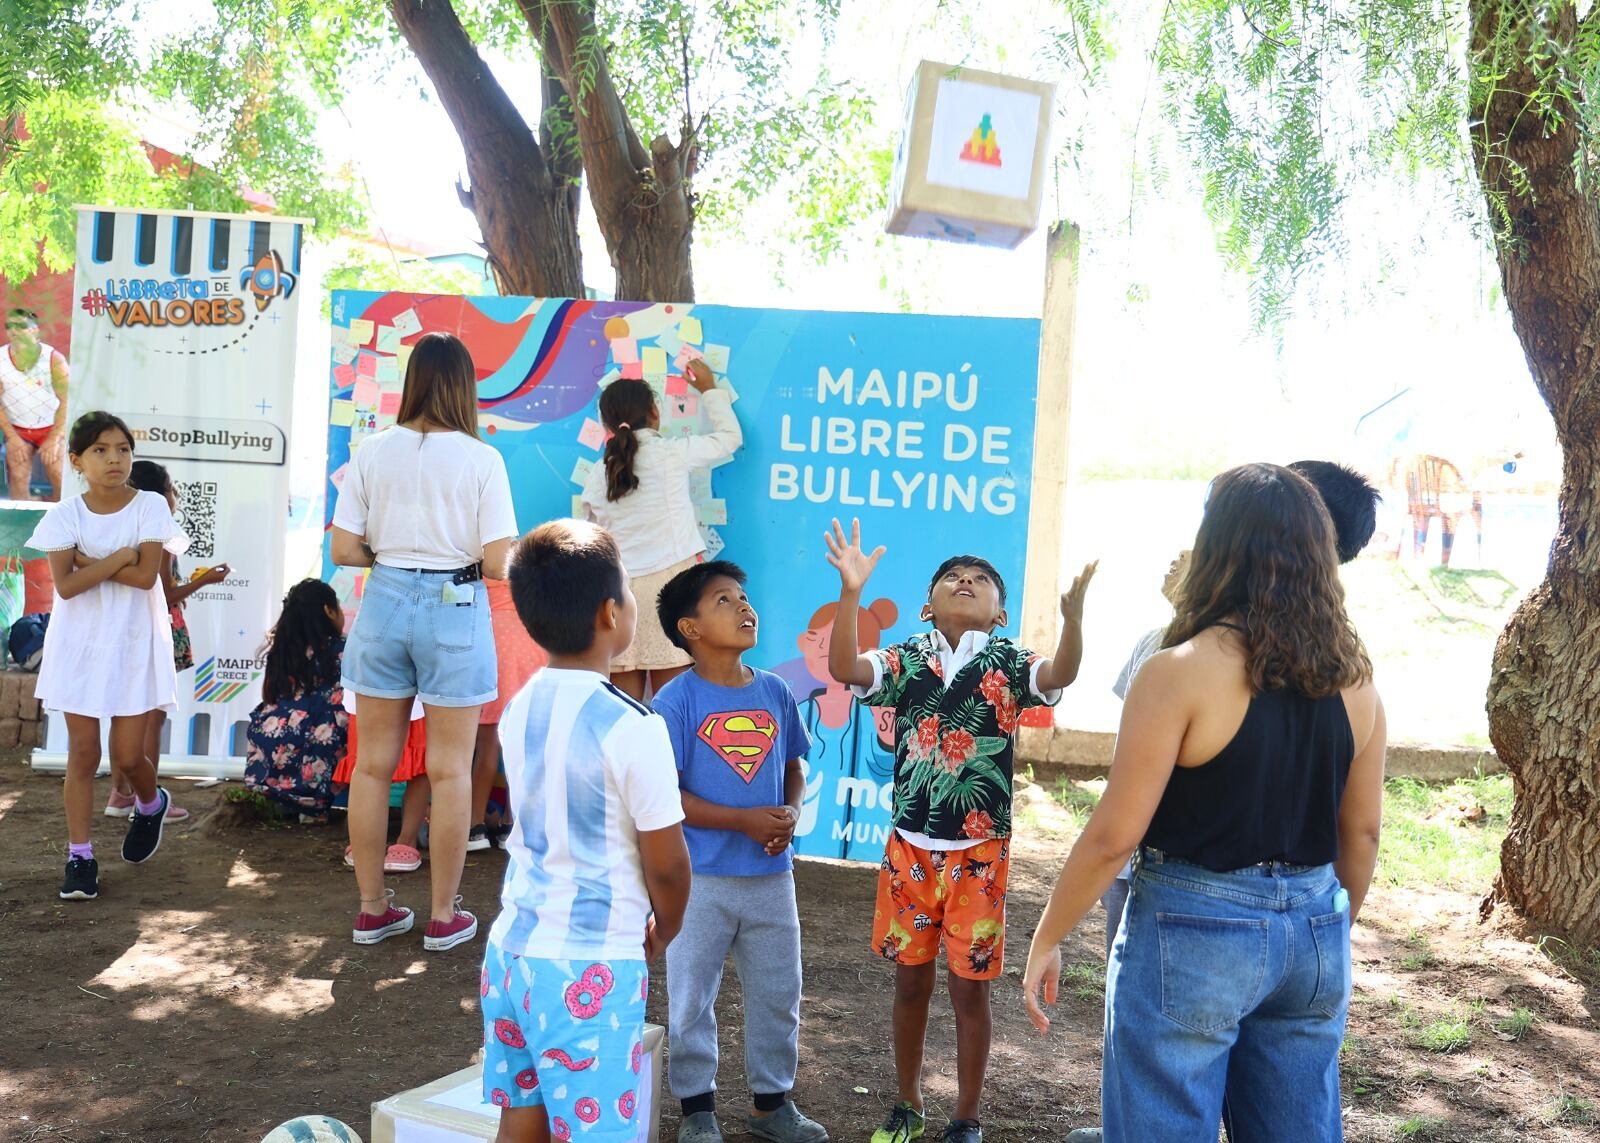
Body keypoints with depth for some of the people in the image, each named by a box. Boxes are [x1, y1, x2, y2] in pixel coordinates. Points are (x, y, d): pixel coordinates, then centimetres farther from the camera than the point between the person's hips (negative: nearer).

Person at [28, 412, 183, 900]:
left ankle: (151, 804, 34)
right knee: (83, 751, 1)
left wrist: (88, 561, -14)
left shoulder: (150, 506, -5)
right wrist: (118, 558, -16)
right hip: (80, 644, 1)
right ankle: (80, 856, 10)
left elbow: (146, 575, -16)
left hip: (134, 644, -1)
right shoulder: (66, 514, -3)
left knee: (128, 757, 0)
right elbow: (65, 584, -13)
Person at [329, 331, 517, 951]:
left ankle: (372, 909, 23)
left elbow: (343, 549, -1)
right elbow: (496, 563, -11)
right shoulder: (480, 459, -9)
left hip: (385, 600, 3)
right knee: (450, 770, 8)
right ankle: (443, 917, 16)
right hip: (455, 607, -3)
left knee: (372, 764, 13)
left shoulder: (373, 451, -1)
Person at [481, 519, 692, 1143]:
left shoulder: (519, 710, 3)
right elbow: (665, 864, -11)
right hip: (589, 968, -6)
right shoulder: (632, 728, -17)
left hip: (510, 947, 7)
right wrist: (662, 935, 10)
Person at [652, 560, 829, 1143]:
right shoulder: (676, 700, -13)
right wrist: (743, 820, -19)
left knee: (778, 992, 15)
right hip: (701, 876, -5)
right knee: (692, 996, 8)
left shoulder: (774, 692, 3)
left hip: (771, 874, 5)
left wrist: (789, 812, -7)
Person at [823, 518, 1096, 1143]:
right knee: (910, 980, 14)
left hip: (979, 852, -1)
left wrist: (1073, 615, -45)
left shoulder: (1008, 664, -5)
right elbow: (844, 668, -18)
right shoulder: (907, 661, -2)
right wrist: (851, 593, -33)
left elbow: (1059, 675, -25)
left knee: (969, 987, 7)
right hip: (910, 847, 2)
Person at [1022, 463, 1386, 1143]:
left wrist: (1046, 941, -4)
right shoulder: (1353, 680, 1)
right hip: (1313, 936, 6)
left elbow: (1113, 836, -15)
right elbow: (1362, 833, 9)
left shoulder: (1182, 672, -16)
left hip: (1194, 936, -5)